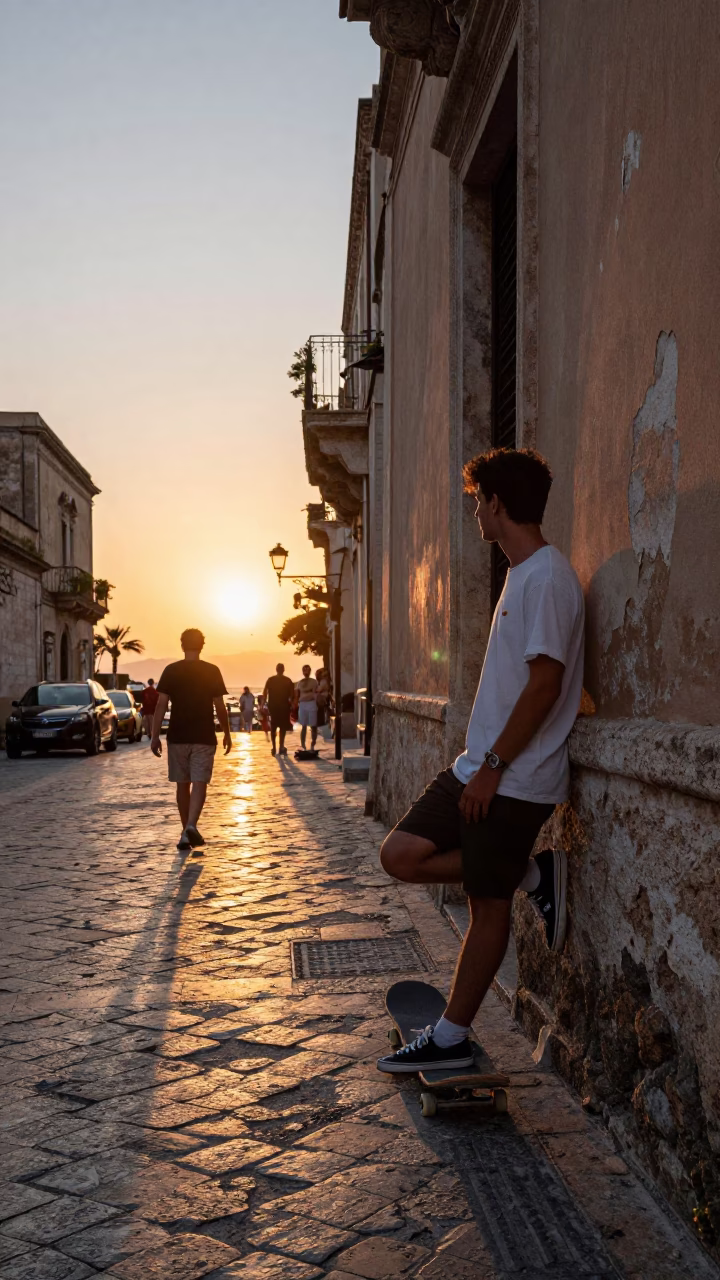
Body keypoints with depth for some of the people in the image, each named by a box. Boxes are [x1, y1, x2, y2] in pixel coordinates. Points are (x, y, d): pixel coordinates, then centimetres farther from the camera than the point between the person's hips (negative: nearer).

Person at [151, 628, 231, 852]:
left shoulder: (171, 671, -1)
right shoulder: (212, 671, -2)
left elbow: (161, 705, -6)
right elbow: (220, 706, 0)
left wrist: (155, 736, -3)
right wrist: (226, 733, 12)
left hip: (177, 737, 1)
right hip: (204, 737, -1)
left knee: (182, 785, 12)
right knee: (199, 783, -3)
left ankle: (186, 832, 18)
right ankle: (191, 826, -24)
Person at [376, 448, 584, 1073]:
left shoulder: (547, 577, -16)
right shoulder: (524, 573, 15)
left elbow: (545, 683, -22)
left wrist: (492, 766, -18)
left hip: (517, 779, -9)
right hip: (482, 769, 9)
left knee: (489, 905, 2)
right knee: (401, 856, 4)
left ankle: (449, 1039, 14)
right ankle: (533, 875, 12)